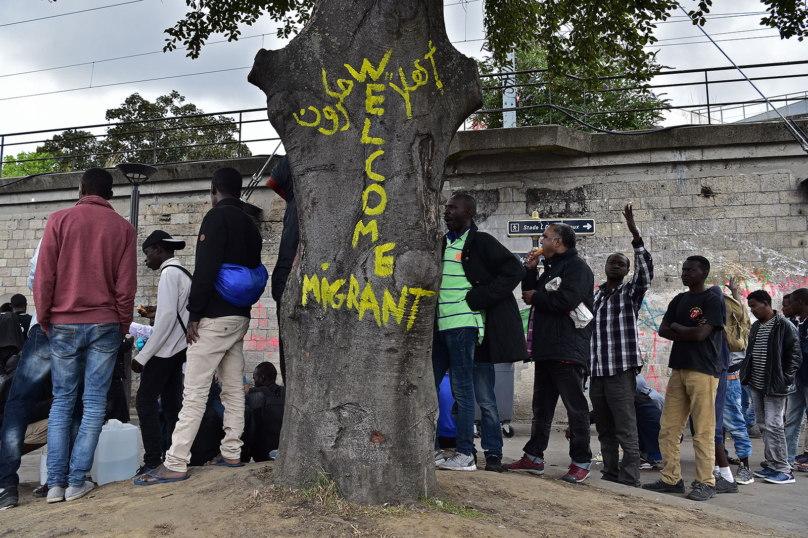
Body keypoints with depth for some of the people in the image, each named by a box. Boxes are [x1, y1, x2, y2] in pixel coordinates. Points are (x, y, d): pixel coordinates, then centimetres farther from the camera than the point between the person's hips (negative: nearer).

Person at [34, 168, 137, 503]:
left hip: (64, 324, 1)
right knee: (95, 402, 4)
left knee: (61, 401, 10)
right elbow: (126, 284, 0)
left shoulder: (59, 220, 2)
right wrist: (123, 326, 9)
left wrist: (44, 320, 9)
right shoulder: (123, 228, 3)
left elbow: (43, 276, -1)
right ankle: (77, 481, 6)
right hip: (105, 325, 0)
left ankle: (56, 482, 9)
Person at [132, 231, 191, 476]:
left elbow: (167, 317, -20)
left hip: (166, 348, -9)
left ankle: (153, 460, -3)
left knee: (146, 400, -4)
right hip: (178, 347, 9)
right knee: (171, 402, 11)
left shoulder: (169, 273, -13)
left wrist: (143, 356, -18)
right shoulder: (183, 272, 14)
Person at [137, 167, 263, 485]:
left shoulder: (217, 217, -8)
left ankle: (175, 464, -5)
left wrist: (195, 314, -13)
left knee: (195, 392, -8)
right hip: (240, 318, 9)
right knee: (233, 389, 11)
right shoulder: (250, 225, 18)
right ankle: (231, 452, 18)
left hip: (214, 318, -9)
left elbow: (205, 270, -17)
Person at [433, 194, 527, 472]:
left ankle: (465, 454, 7)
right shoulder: (444, 243, 17)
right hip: (440, 326, 8)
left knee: (463, 391, -3)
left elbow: (514, 270, -13)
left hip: (463, 325, -8)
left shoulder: (481, 243, -4)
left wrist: (477, 298, -15)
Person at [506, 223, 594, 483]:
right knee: (541, 405, 13)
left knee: (575, 406, -2)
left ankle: (581, 461, 8)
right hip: (545, 348, 10)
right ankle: (534, 457, 21)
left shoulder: (577, 267, -8)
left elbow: (567, 299, -23)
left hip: (567, 349, -10)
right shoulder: (552, 267, 23)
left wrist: (536, 297, -9)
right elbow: (531, 294, 21)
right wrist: (530, 270, 10)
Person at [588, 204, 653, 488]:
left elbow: (646, 271, -18)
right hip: (596, 371, 6)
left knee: (626, 430, -5)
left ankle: (629, 482, 1)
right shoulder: (594, 296, 16)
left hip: (621, 370, -5)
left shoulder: (631, 292, 2)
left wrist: (635, 235, -28)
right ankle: (609, 476, 22)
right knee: (605, 430, 12)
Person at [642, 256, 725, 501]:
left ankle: (705, 483, 5)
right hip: (679, 369, 7)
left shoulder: (712, 300, -3)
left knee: (703, 431, -4)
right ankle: (671, 479, 13)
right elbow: (663, 330, 9)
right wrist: (689, 332, -5)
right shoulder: (679, 300, 19)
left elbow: (700, 334, -14)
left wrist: (677, 327, 1)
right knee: (667, 429, 6)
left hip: (703, 371, -7)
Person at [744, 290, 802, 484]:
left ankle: (784, 470, 1)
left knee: (773, 426, -8)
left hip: (775, 387, -8)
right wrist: (745, 374, 12)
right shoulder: (756, 327, 14)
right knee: (763, 425, 11)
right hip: (757, 386, 8)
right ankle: (773, 465, 20)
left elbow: (795, 355, -11)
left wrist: (786, 379, -14)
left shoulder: (785, 326, -10)